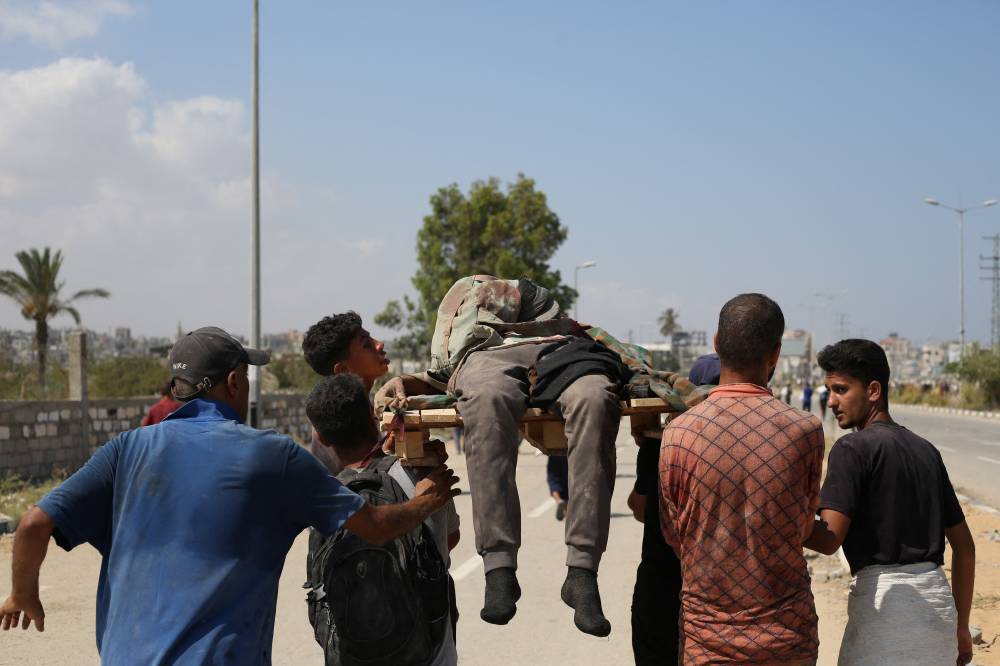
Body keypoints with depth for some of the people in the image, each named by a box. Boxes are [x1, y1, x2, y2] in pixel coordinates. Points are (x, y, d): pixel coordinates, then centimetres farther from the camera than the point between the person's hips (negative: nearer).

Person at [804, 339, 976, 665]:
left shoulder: (853, 448, -7)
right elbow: (964, 545, 18)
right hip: (937, 599, 7)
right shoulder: (926, 450, 16)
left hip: (884, 600, -7)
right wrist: (961, 625, 23)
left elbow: (829, 539, -17)